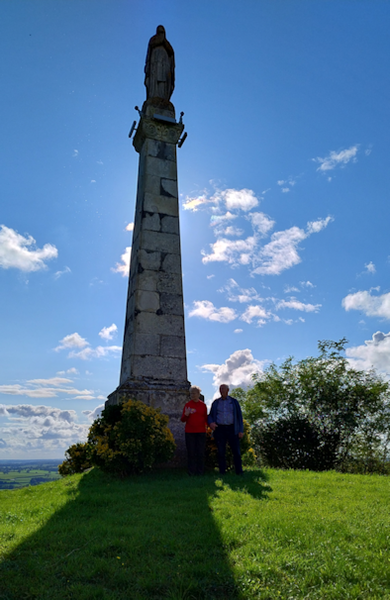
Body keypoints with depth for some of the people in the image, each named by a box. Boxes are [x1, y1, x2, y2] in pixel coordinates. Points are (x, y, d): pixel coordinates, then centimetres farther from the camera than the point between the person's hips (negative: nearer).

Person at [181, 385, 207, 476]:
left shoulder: (203, 405, 6)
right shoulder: (187, 405, 3)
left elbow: (205, 418, 14)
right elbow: (183, 420, 2)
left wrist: (206, 425, -5)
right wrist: (186, 414, -17)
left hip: (201, 432, 1)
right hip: (189, 432, -1)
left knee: (201, 452, 3)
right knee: (191, 452, 1)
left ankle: (200, 471, 14)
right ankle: (192, 471, 11)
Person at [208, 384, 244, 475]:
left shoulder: (234, 402, 7)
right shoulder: (215, 403, 9)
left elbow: (239, 416, 6)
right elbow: (210, 416, 10)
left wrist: (241, 430, -2)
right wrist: (210, 423, -14)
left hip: (232, 429, -1)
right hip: (219, 429, 1)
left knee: (236, 451, -2)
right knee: (221, 452, 2)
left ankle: (239, 472, 7)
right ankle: (222, 473, 11)